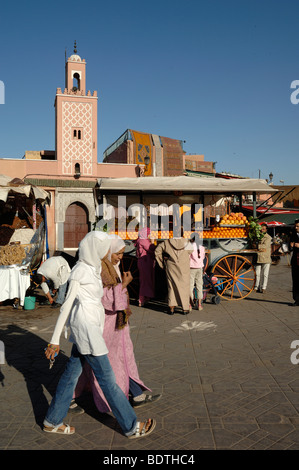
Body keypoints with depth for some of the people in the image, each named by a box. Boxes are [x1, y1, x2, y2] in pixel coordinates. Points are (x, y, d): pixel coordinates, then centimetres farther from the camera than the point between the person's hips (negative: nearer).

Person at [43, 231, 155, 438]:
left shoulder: (93, 267, 8)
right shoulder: (80, 271, -18)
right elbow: (67, 305, -16)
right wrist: (55, 340, -14)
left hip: (91, 326, 9)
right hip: (86, 329, -9)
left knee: (72, 373, 18)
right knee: (107, 378, 2)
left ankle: (53, 421, 33)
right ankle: (132, 426, 15)